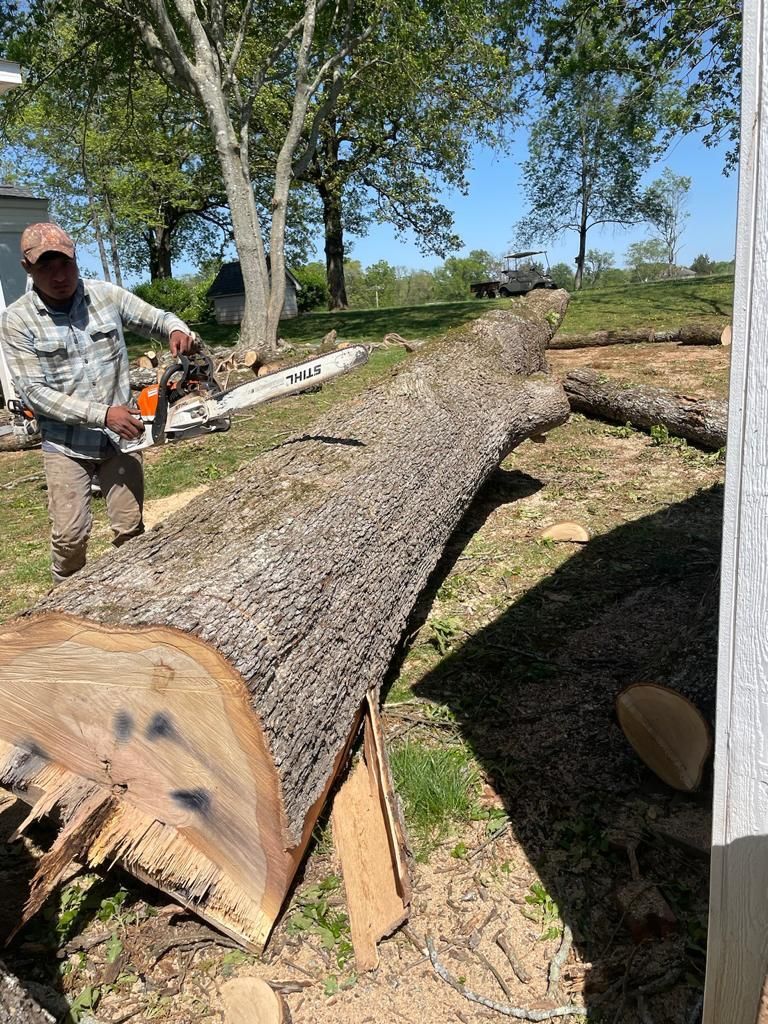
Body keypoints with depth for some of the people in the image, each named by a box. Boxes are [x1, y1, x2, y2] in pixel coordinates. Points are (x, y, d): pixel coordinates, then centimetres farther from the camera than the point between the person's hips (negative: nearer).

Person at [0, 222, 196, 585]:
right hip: (66, 445, -2)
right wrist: (101, 414, -24)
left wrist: (178, 330, -15)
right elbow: (35, 392, -13)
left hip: (120, 437, 2)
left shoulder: (108, 295, -2)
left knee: (130, 528, 5)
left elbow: (159, 319, 11)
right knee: (70, 534, -5)